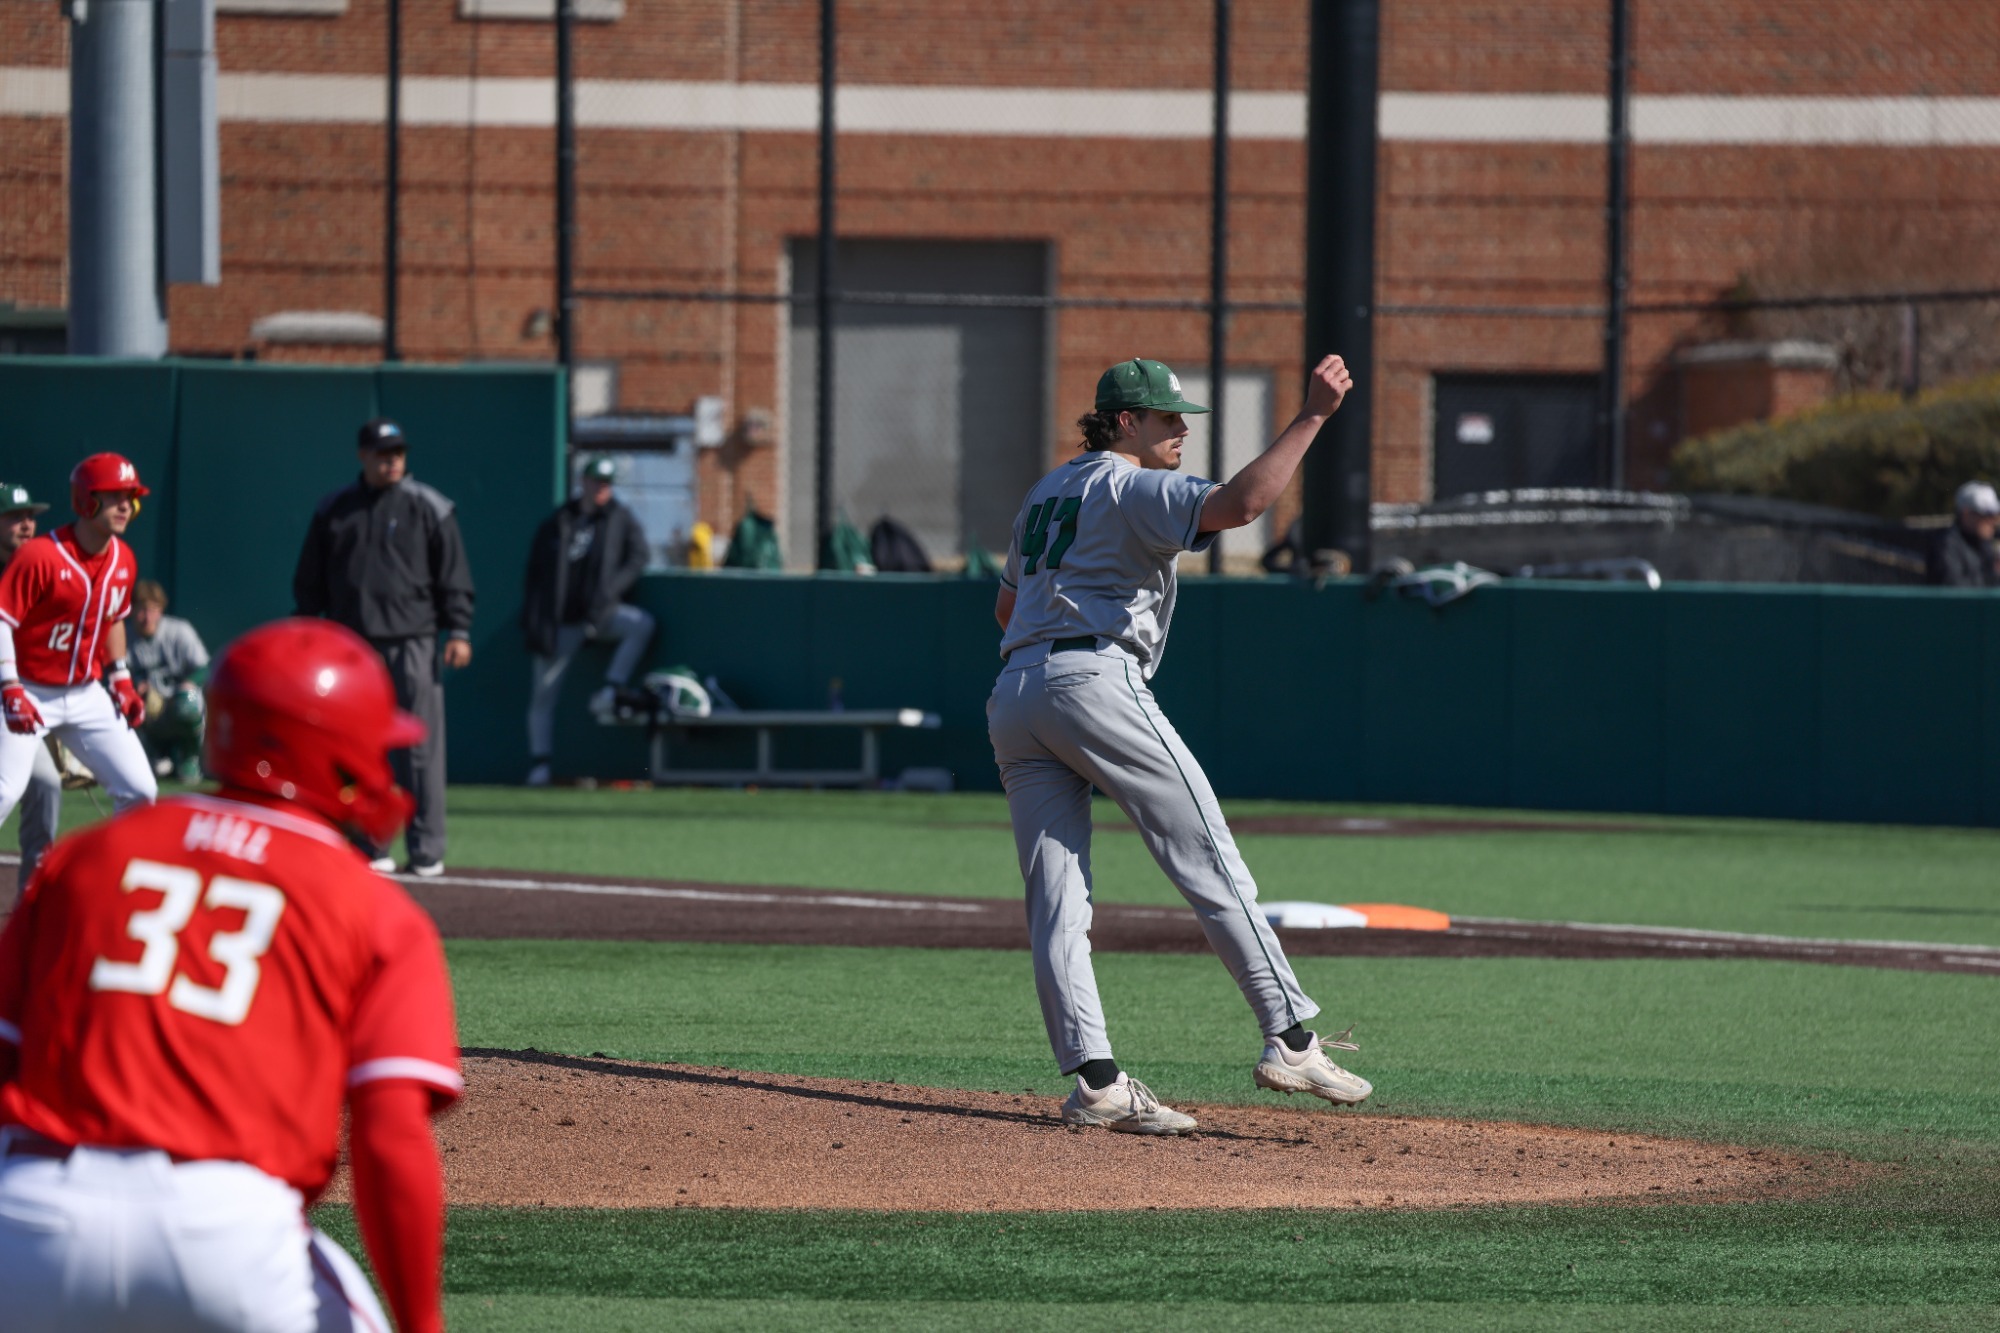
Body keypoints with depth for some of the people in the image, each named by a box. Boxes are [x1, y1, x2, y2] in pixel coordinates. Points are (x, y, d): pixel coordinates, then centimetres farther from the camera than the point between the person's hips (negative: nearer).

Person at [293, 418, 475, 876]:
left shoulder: (428, 508, 3)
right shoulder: (334, 511, 10)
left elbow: (454, 576, 2)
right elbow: (309, 581, 16)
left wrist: (458, 631, -7)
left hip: (411, 641, -3)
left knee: (421, 747, -6)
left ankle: (426, 850, -2)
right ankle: (370, 846, 11)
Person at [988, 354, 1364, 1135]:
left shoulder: (1047, 493, 26)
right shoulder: (1135, 488, -1)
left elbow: (1006, 608, 35)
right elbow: (1238, 504, -19)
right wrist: (1312, 416, -18)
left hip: (1013, 697, 8)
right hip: (1096, 682, -8)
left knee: (1055, 898, 0)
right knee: (1210, 863, -5)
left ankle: (1093, 1079, -9)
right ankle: (1289, 1037, -9)